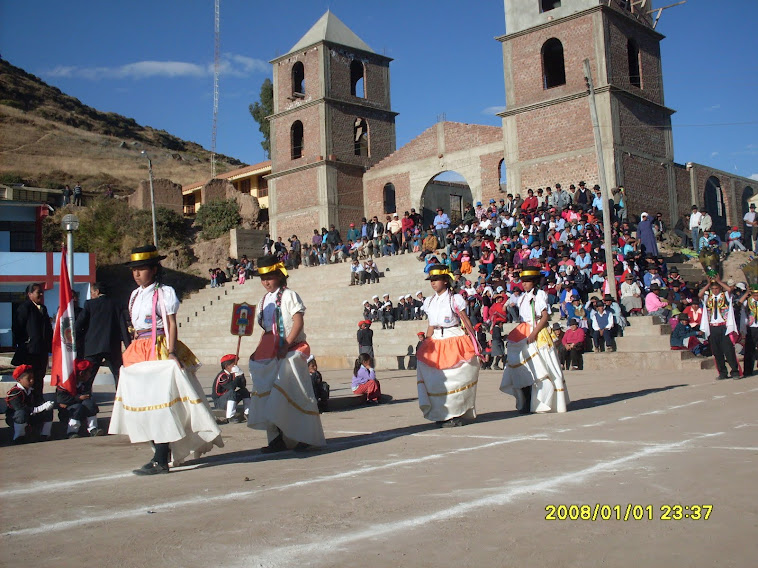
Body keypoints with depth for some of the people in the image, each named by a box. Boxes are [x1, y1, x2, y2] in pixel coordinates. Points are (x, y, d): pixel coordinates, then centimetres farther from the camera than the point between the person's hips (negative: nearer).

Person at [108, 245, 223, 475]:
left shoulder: (163, 292, -5)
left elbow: (172, 324, -10)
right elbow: (135, 326, 18)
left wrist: (171, 352, -20)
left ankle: (161, 461, -9)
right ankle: (161, 452, 19)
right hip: (138, 352, 8)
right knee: (144, 404, 8)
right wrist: (130, 352, 13)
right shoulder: (135, 294, 17)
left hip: (159, 351, -8)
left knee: (160, 404, -10)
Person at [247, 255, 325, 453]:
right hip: (270, 353, 7)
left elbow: (298, 322, -12)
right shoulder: (264, 301, 17)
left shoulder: (288, 295, -3)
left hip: (290, 351, -7)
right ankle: (277, 439, 6)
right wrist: (260, 351, 9)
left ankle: (304, 437, 2)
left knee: (291, 394, -8)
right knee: (267, 395, 2)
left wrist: (286, 345, -19)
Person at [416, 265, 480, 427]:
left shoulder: (455, 299, -3)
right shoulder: (429, 301, 12)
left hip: (455, 342, -5)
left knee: (454, 379, -5)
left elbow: (466, 322, -4)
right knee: (435, 380, 1)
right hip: (436, 342, 5)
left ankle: (456, 414, 5)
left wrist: (473, 343, -9)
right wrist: (425, 345, 12)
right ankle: (442, 414, 11)